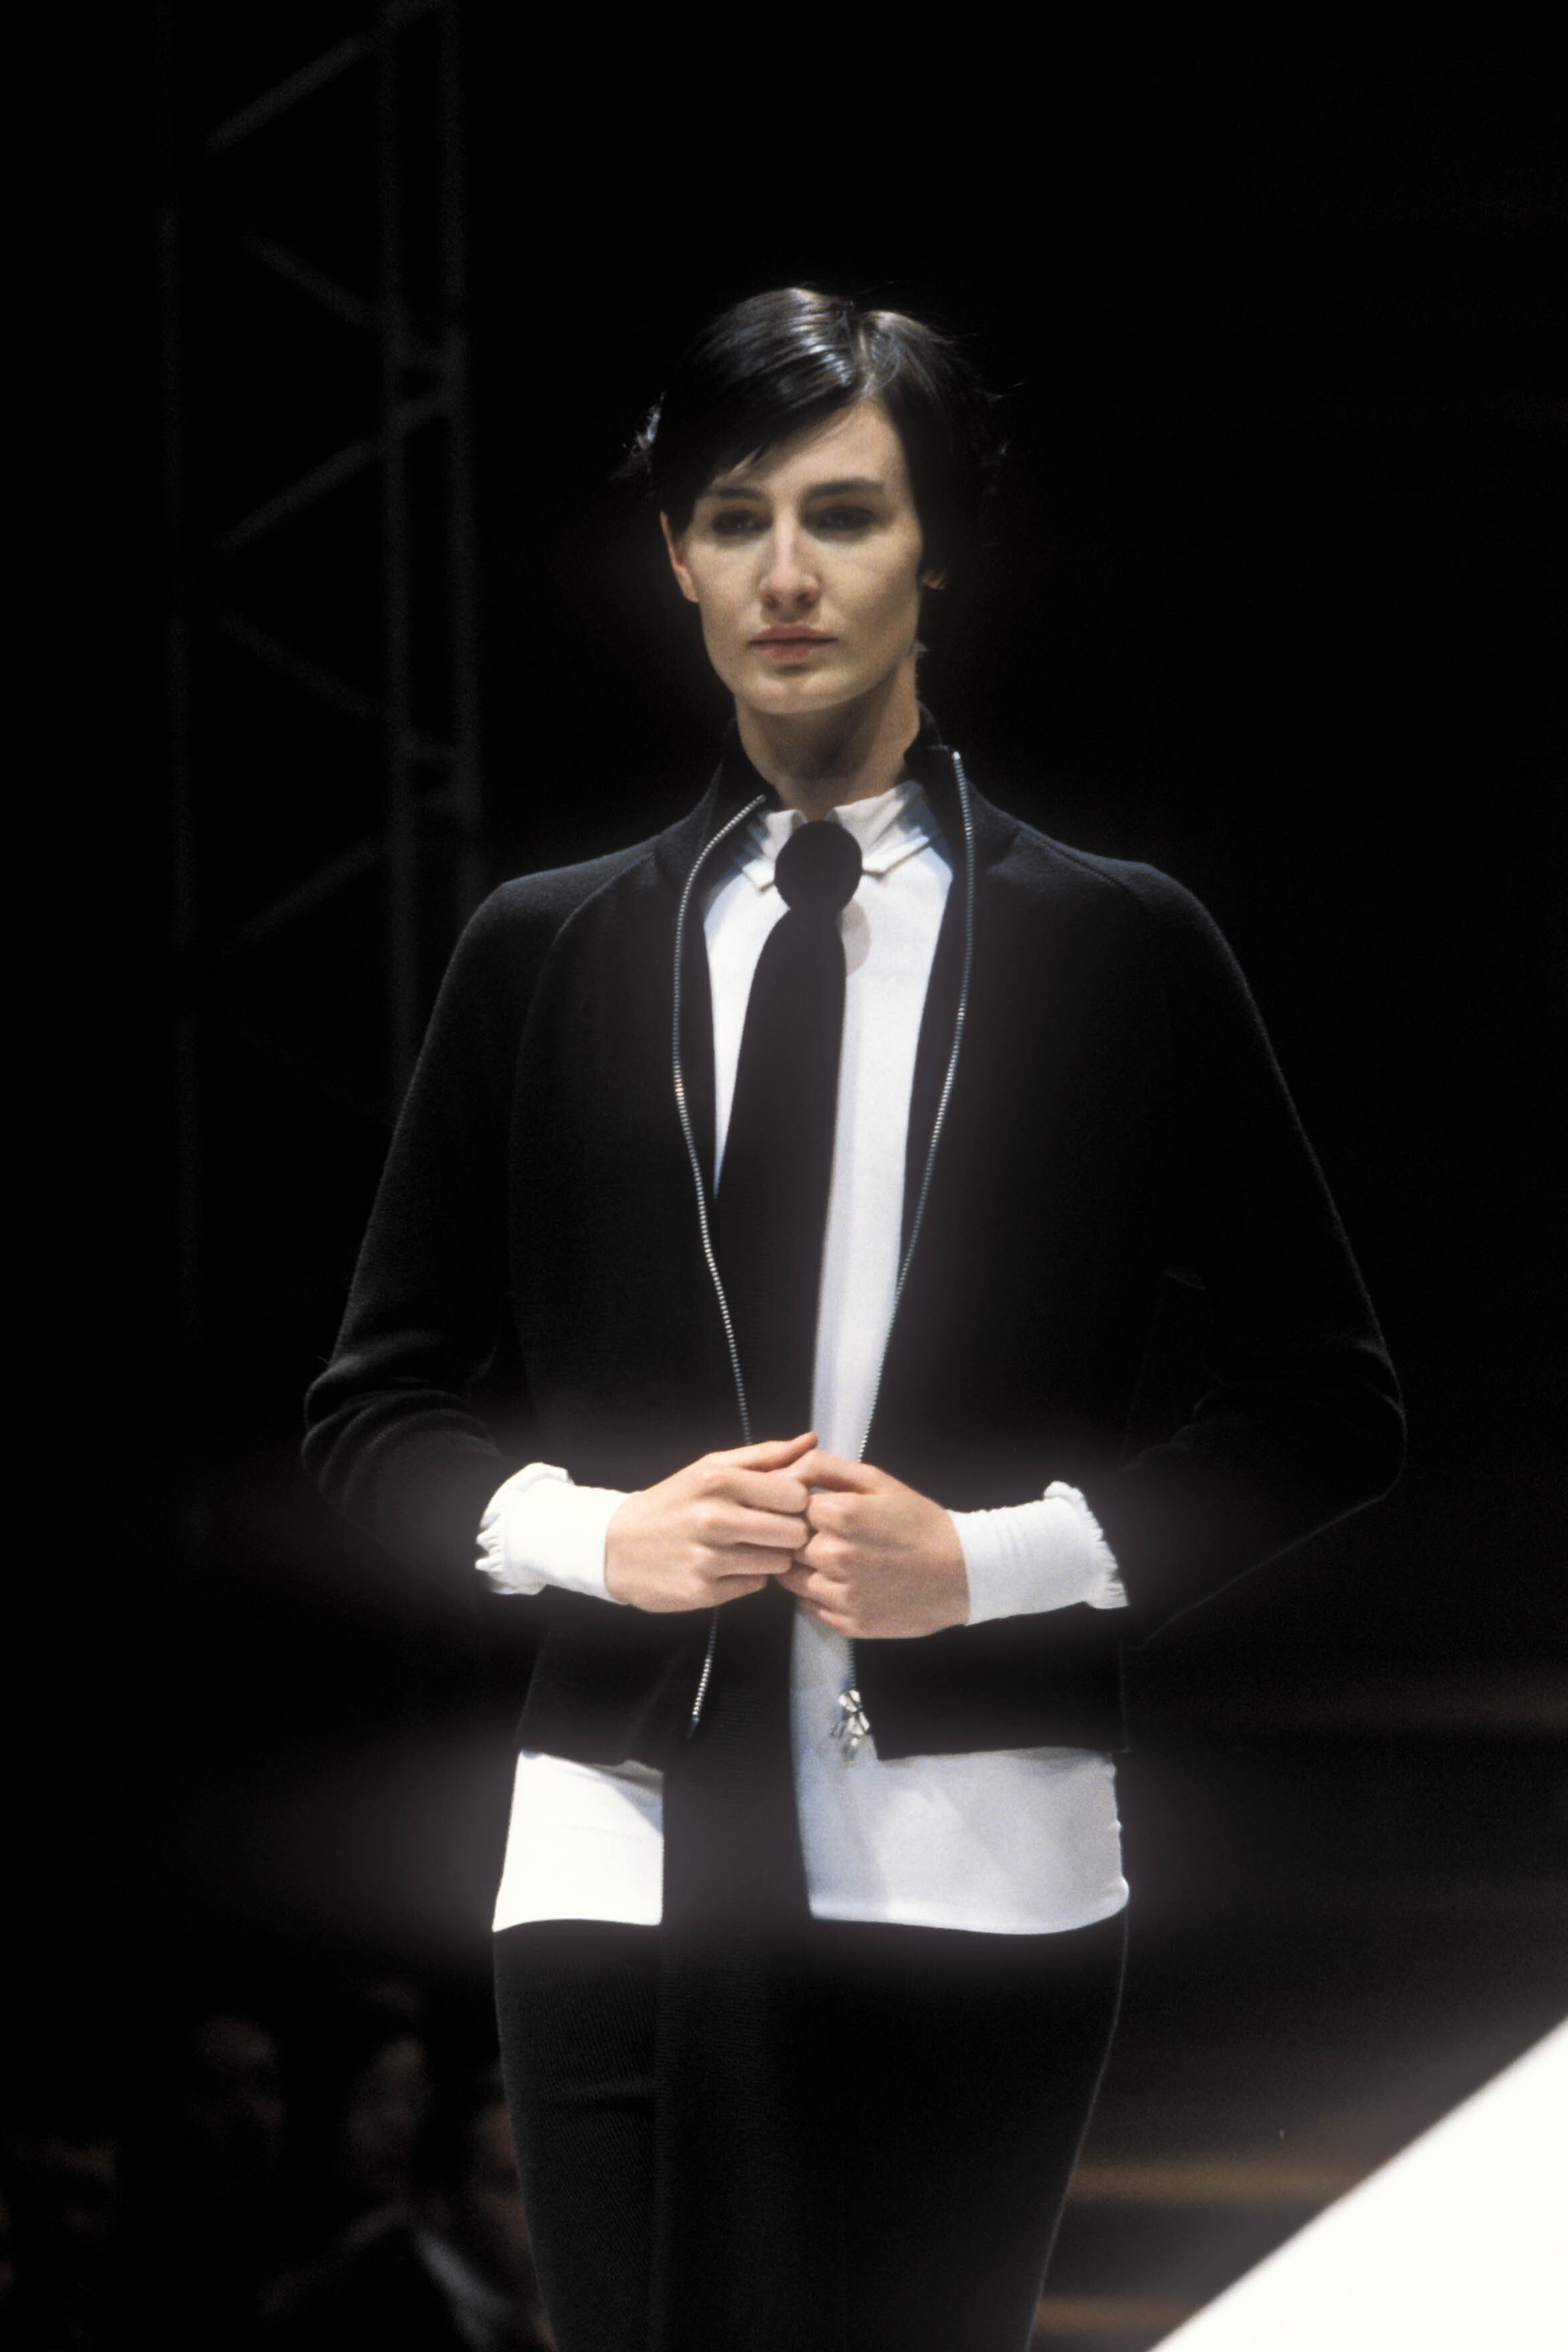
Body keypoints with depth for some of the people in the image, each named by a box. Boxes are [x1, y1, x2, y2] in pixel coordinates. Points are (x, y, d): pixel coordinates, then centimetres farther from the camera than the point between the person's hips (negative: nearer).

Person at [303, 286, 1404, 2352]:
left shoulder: (1122, 955, 6)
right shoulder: (540, 957, 11)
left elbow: (1328, 1404, 6)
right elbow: (375, 1405, 15)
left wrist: (994, 1558, -7)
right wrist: (590, 1529, -6)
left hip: (982, 1872, -1)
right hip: (627, 1862, 1)